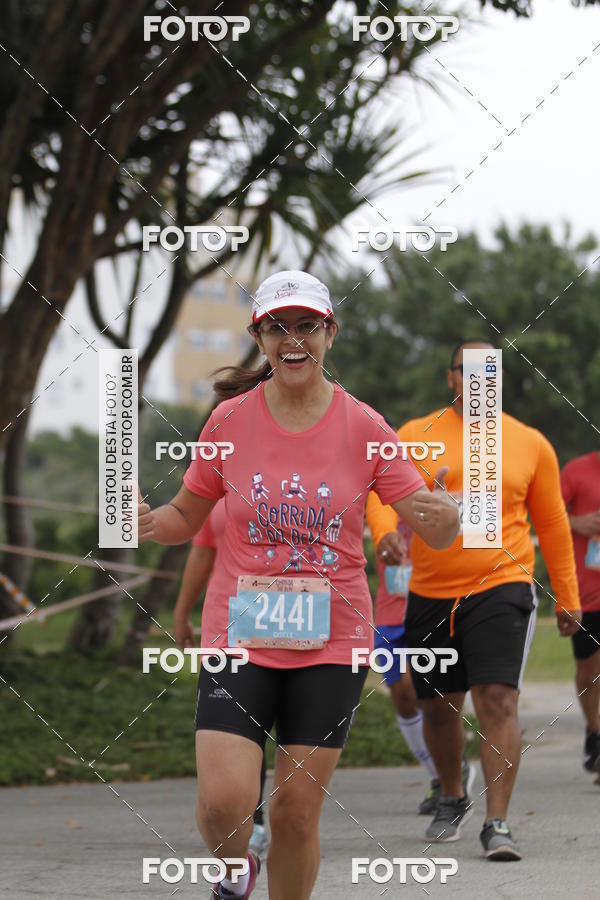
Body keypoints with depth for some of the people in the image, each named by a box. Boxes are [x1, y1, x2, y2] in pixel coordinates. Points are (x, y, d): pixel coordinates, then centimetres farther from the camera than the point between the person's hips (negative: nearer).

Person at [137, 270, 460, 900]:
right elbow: (185, 517, 11)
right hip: (239, 635, 0)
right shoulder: (230, 420, 0)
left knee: (297, 812, 0)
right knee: (223, 803, -12)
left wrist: (447, 515, -24)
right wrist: (147, 523, -12)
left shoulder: (362, 427, -2)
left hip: (331, 642, 0)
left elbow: (437, 533, 0)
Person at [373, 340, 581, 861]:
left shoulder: (530, 444, 6)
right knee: (438, 707, 13)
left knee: (498, 701, -17)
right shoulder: (415, 436, 4)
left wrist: (567, 597, 13)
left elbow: (552, 524, 12)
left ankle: (497, 824, -15)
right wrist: (387, 532, -27)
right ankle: (453, 799, 38)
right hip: (430, 595, 2)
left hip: (501, 589, -2)